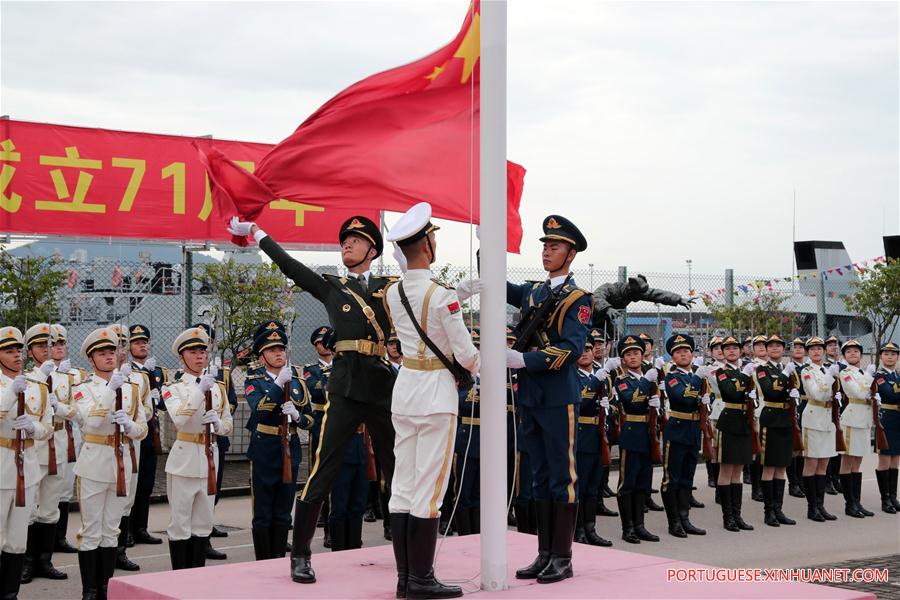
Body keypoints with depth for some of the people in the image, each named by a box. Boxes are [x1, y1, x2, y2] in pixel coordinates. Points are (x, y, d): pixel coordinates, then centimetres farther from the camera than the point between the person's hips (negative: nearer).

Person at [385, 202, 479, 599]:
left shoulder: (393, 293, 5)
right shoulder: (441, 294, -16)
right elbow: (465, 353, -11)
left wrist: (459, 294, 20)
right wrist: (483, 370, 8)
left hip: (404, 388, 7)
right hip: (436, 391, -7)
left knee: (403, 485, 10)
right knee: (429, 488, -2)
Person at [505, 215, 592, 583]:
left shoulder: (577, 299, -5)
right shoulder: (532, 292, 16)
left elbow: (570, 350, -15)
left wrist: (522, 359, -20)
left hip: (559, 398, -7)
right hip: (529, 397, 7)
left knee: (562, 477, -2)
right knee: (540, 477, 10)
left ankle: (562, 558, 2)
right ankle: (544, 554, 16)